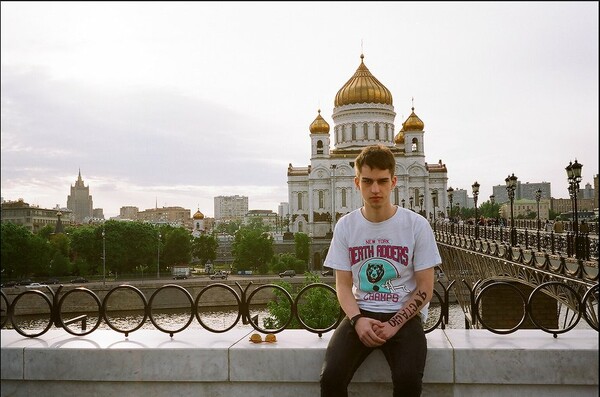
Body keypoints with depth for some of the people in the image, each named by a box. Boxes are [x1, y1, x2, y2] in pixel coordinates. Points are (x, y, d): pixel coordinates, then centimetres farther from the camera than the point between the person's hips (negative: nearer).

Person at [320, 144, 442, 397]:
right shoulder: (345, 226, 2)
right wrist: (358, 319, -15)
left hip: (404, 315, -1)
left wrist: (393, 325, -14)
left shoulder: (417, 225, -4)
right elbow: (343, 285, 4)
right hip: (360, 314, 2)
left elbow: (425, 289, -2)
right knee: (331, 376, -23)